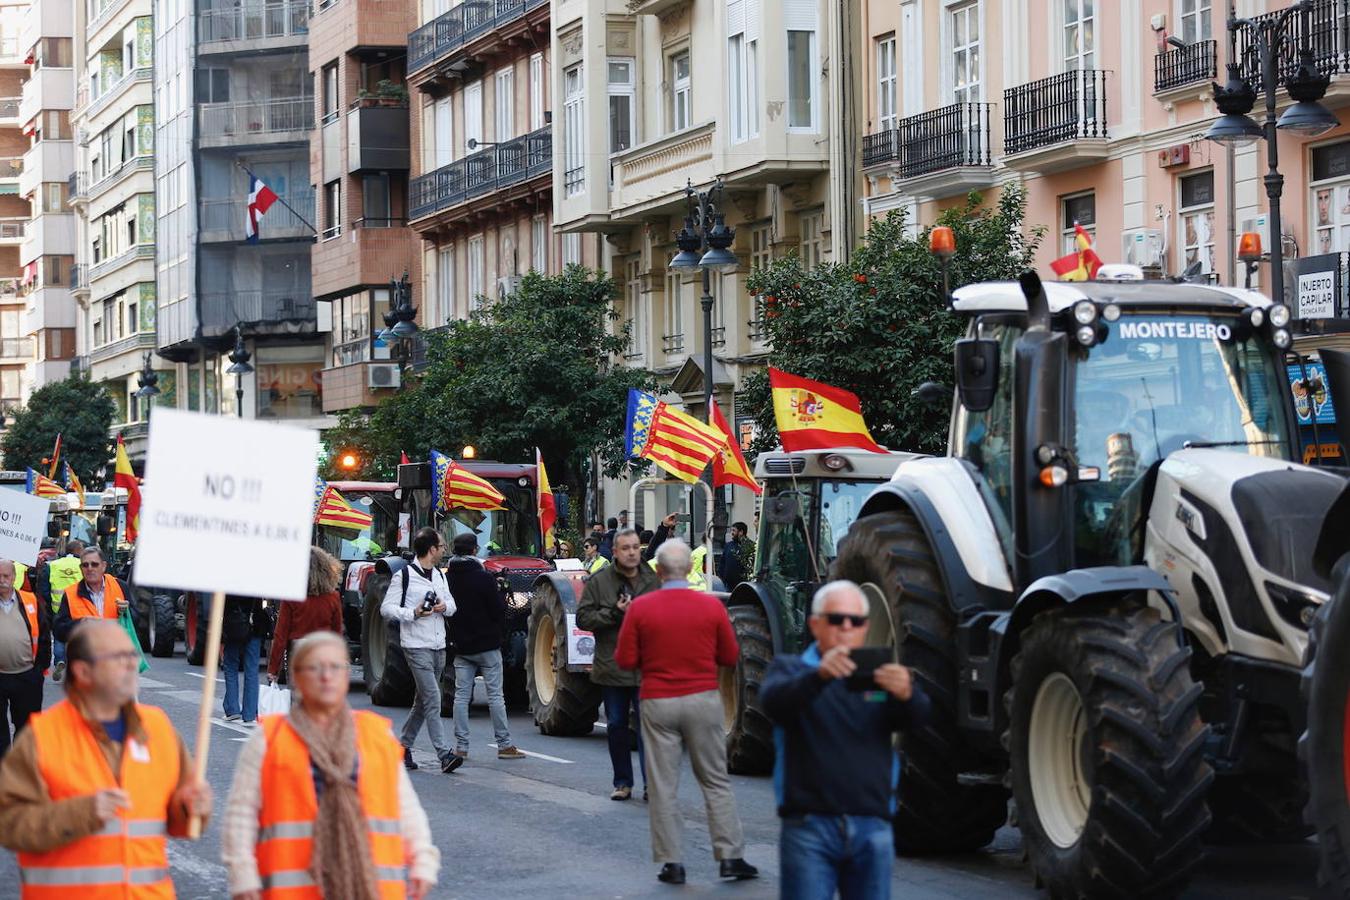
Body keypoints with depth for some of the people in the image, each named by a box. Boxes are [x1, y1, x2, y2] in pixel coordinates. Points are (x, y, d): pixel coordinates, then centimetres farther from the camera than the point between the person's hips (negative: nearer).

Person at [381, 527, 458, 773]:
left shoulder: (439, 576, 15)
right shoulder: (404, 576, -7)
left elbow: (452, 603, 20)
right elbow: (386, 608, -8)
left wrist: (445, 607, -4)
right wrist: (413, 613, -21)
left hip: (438, 647, 8)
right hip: (417, 646, -8)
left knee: (422, 702, 13)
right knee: (433, 700, -14)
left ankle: (404, 746, 26)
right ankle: (444, 755, -18)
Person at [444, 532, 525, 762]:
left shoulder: (447, 578, 0)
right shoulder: (483, 578, -15)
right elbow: (499, 609, -12)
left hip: (461, 646, 4)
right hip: (487, 644, -4)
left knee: (461, 695, 7)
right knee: (495, 695, 1)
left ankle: (461, 746, 4)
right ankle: (504, 745, 3)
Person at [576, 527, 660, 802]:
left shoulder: (654, 581, 5)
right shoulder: (599, 582, 2)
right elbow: (583, 617, -3)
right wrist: (614, 613, -14)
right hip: (612, 667, 1)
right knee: (616, 726, 9)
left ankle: (652, 784, -2)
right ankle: (623, 782, 21)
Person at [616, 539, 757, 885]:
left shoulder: (640, 608, -7)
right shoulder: (712, 606, -5)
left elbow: (625, 661, -4)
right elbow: (730, 657, 3)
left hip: (658, 703, 0)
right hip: (703, 699, 1)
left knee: (664, 787, 5)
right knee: (716, 782, 10)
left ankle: (672, 862, 5)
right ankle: (731, 856, 9)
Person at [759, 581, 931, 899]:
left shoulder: (882, 675, 14)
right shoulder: (789, 669, 6)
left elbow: (918, 718, -5)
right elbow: (773, 702, -17)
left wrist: (906, 693, -30)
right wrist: (820, 675, -37)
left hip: (872, 827, 3)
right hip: (810, 826, -3)